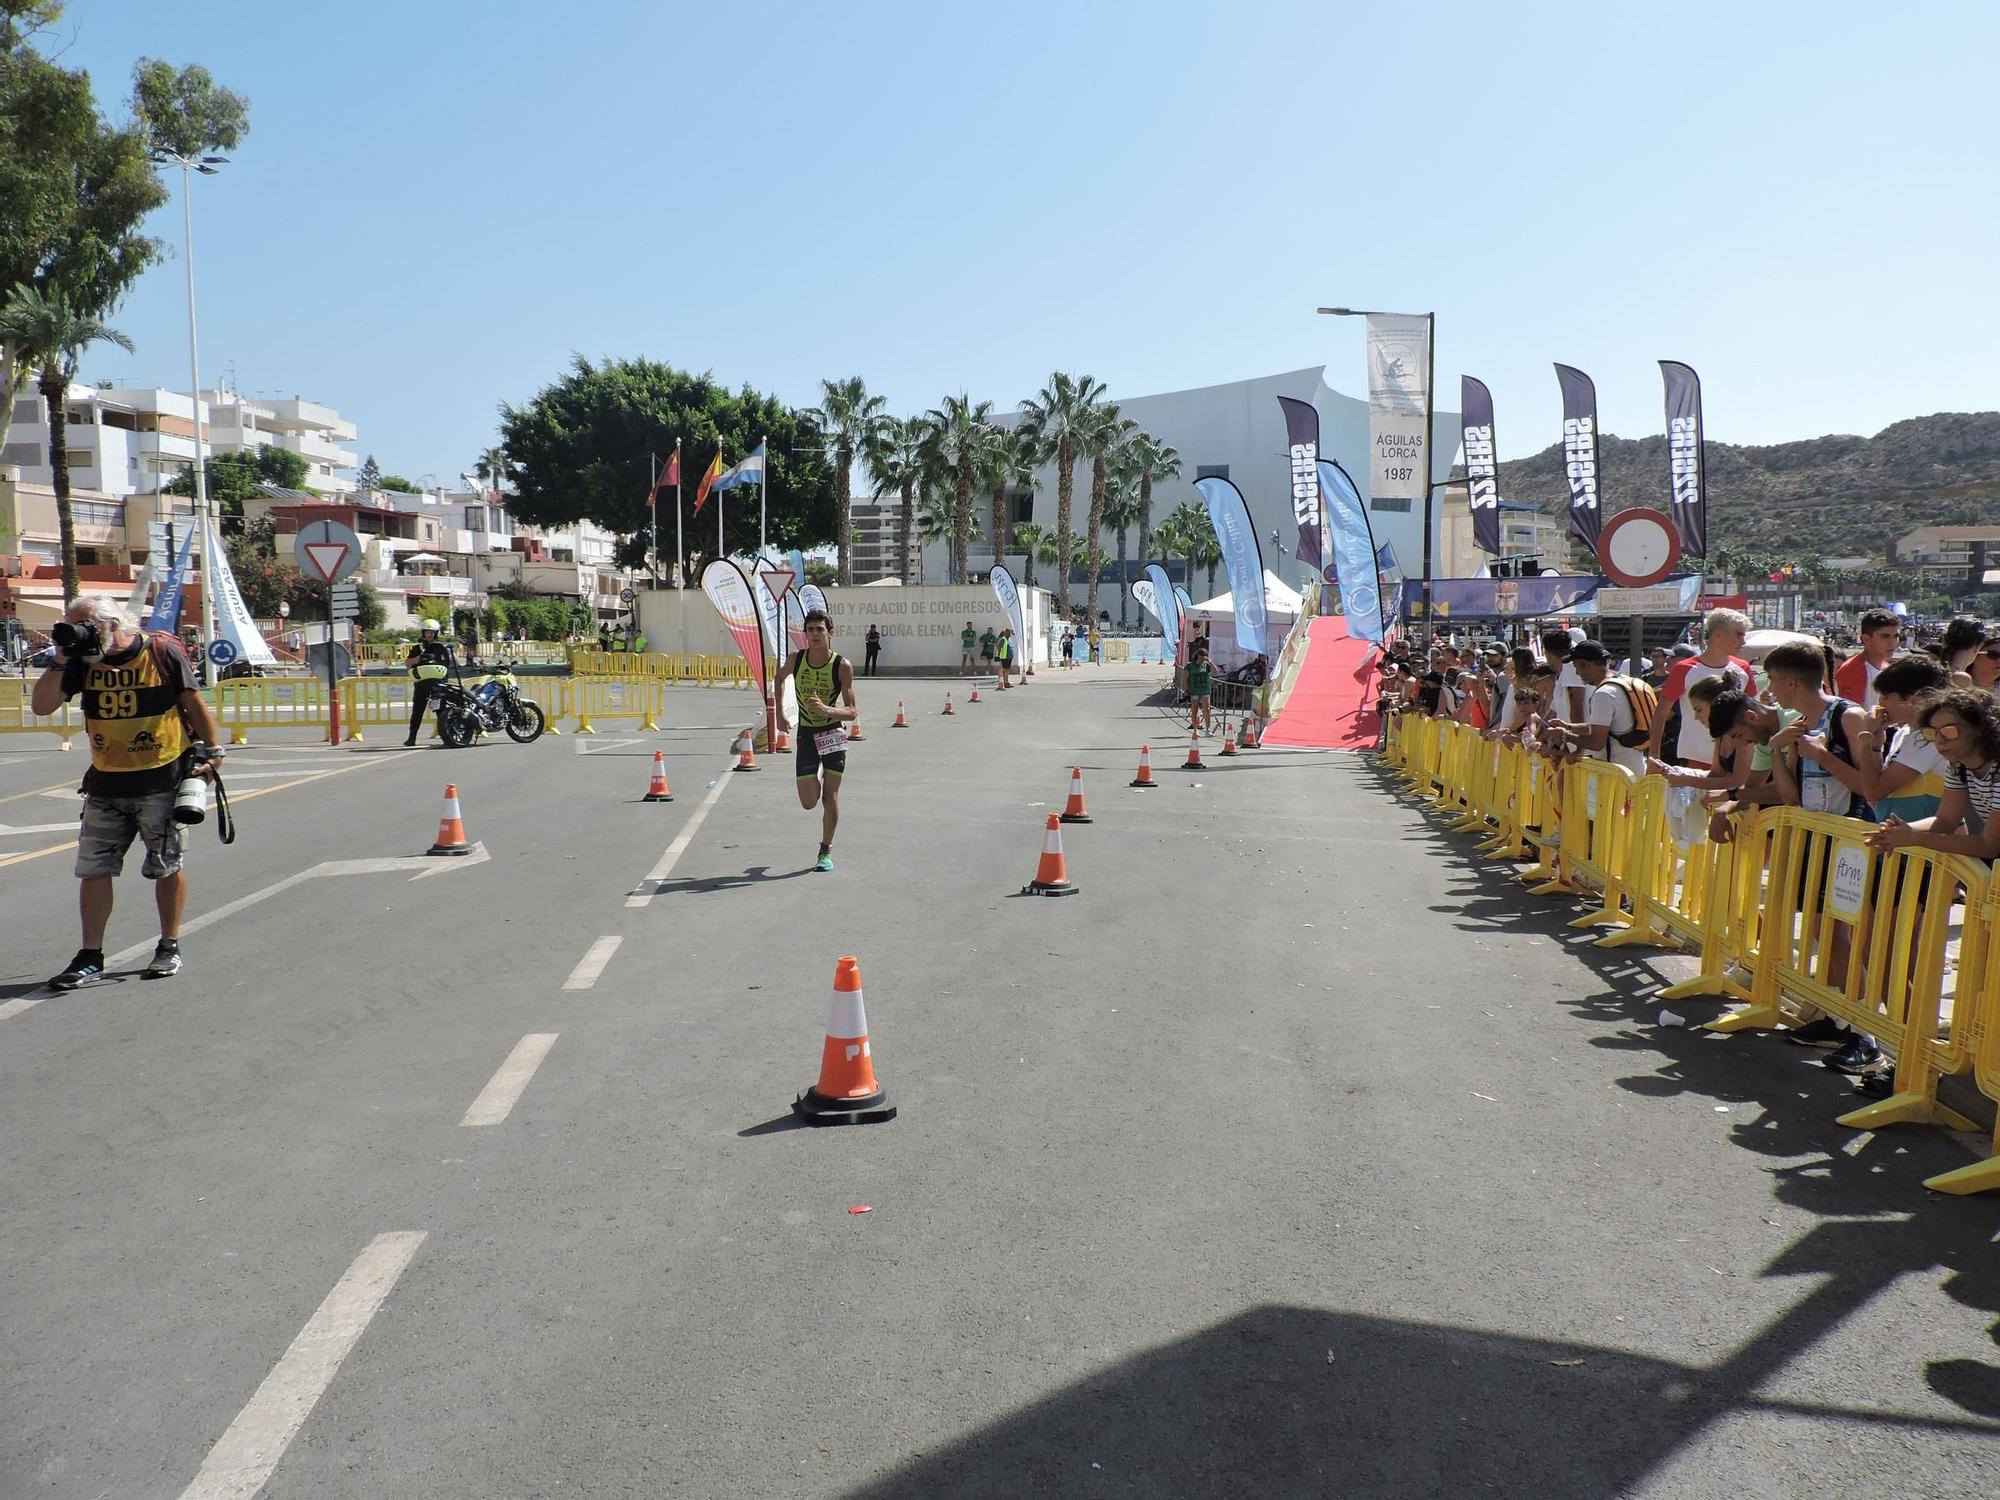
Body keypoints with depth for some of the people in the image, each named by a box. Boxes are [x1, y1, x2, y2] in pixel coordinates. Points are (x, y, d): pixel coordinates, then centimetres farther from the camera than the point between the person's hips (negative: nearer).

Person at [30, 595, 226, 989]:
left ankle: (169, 948, 21)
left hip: (163, 780, -4)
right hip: (105, 784, 4)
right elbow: (41, 706, 0)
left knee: (167, 867, 6)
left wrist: (213, 751, -3)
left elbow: (193, 702, -1)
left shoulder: (162, 651, -8)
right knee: (93, 869, 3)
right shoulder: (81, 662, 3)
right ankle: (90, 959, 11)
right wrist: (59, 660, -10)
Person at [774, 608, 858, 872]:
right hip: (806, 734, 2)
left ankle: (826, 851, 14)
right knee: (808, 802, 2)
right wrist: (780, 714, 9)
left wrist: (826, 710, -35)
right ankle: (817, 780, 40)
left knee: (830, 796, -3)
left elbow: (852, 712, -16)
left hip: (833, 733, -2)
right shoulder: (796, 659, -9)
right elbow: (779, 677, 15)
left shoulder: (842, 666, -17)